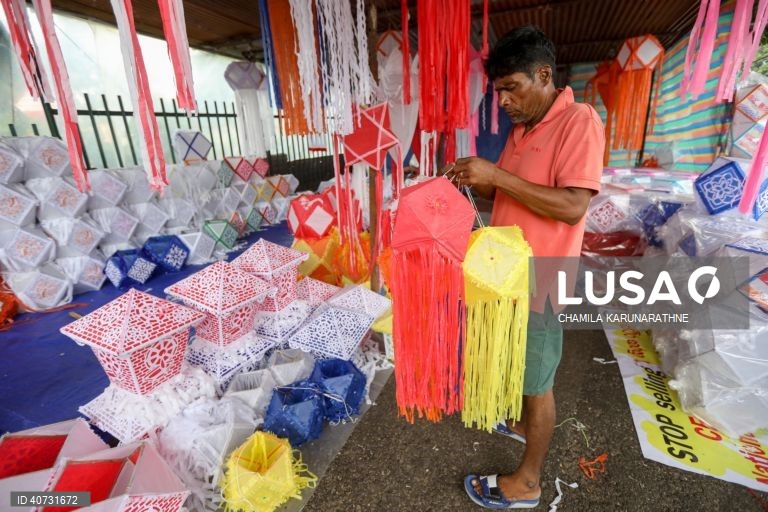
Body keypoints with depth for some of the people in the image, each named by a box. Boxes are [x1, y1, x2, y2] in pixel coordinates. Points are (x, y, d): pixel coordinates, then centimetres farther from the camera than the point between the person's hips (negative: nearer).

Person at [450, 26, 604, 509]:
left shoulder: (579, 120, -15)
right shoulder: (523, 127, 10)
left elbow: (572, 207, -25)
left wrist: (497, 175, -25)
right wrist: (478, 181, -4)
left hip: (539, 282, -8)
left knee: (538, 381, 8)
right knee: (525, 368, 25)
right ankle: (529, 425, 50)